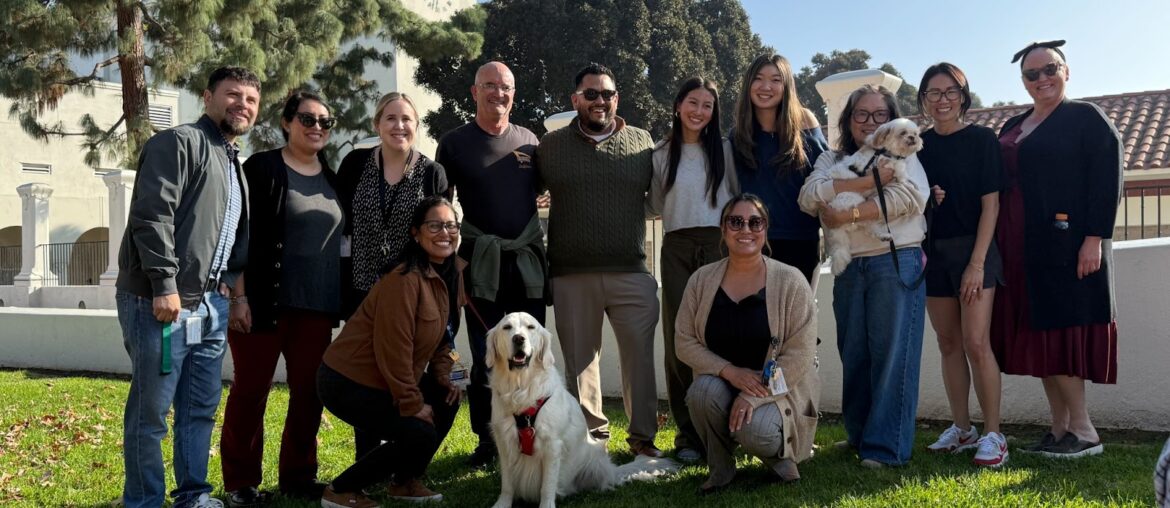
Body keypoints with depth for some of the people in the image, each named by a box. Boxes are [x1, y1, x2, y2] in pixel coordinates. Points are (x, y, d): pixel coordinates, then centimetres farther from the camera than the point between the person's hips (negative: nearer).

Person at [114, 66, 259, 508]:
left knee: (202, 407, 13)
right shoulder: (179, 143, -6)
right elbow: (152, 214, -17)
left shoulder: (235, 164, 20)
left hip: (211, 304, 8)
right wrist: (165, 285, -21)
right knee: (151, 411, -1)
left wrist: (230, 281, 13)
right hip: (161, 300, -8)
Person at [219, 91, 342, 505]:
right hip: (264, 302, -5)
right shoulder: (261, 168, -2)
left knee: (310, 393, 8)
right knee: (251, 392, 3)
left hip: (318, 307, 5)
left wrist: (341, 301, 14)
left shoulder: (333, 176, 12)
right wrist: (239, 296, -14)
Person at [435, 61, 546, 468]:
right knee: (485, 358, 1)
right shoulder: (454, 143, 4)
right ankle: (486, 441, 14)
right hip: (483, 266, -2)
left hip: (528, 264, 2)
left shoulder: (529, 141, 11)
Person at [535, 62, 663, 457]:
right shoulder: (552, 145, 8)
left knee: (640, 353, 0)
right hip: (571, 275, 0)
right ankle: (591, 435, 20)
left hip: (631, 272, 0)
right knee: (579, 358, 7)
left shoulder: (641, 142, 9)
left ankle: (643, 436, 13)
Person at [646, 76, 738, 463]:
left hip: (718, 246, -1)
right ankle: (688, 434, 7)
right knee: (679, 340, -1)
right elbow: (657, 206, 15)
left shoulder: (724, 150, 9)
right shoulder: (661, 154, 12)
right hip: (677, 249, 1)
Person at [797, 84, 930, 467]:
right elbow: (810, 197, -5)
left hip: (897, 262, -4)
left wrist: (848, 214, -15)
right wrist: (869, 181, -15)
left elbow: (913, 196, -12)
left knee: (892, 353, -5)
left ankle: (887, 447, 0)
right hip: (849, 268, 4)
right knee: (853, 354, 9)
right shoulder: (832, 160, 15)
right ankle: (860, 436, 21)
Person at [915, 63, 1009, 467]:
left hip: (973, 251, -4)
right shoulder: (918, 145, 8)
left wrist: (977, 262, -13)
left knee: (976, 343, -10)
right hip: (932, 253, 4)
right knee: (949, 343, 8)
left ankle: (993, 434, -1)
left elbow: (990, 204, -7)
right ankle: (961, 429, 18)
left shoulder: (982, 139, -3)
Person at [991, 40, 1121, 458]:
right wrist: (999, 245, 8)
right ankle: (1060, 429, 12)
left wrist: (1095, 238, -17)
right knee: (1038, 338, 6)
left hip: (1066, 246, -7)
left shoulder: (1086, 118, -1)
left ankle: (1083, 432, 3)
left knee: (1059, 334, -7)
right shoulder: (1011, 129, 17)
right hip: (1021, 249, 7)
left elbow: (1107, 180, -9)